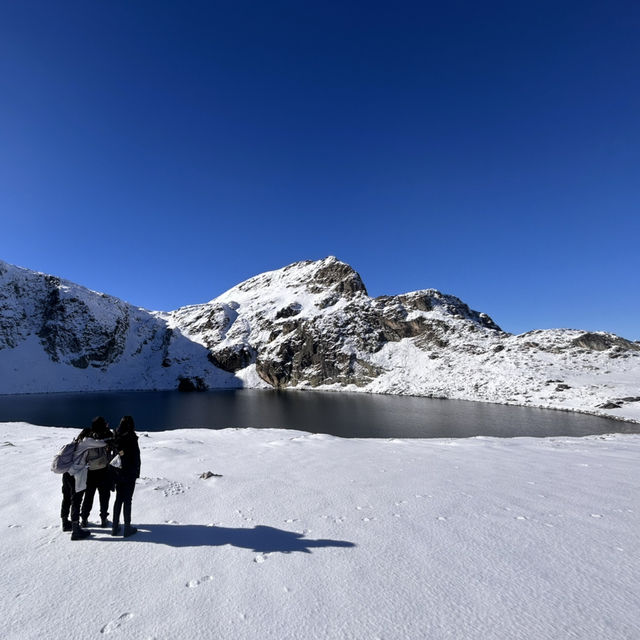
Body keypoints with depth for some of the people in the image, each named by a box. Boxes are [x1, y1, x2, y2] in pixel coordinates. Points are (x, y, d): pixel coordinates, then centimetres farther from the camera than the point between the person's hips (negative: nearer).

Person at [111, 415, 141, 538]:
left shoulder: (116, 438, -2)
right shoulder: (132, 438, -17)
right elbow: (136, 457, -13)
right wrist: (137, 473, -1)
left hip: (118, 473, 5)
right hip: (130, 474, -5)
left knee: (118, 499, 16)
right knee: (127, 500, 3)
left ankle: (115, 527, 23)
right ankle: (127, 528, 11)